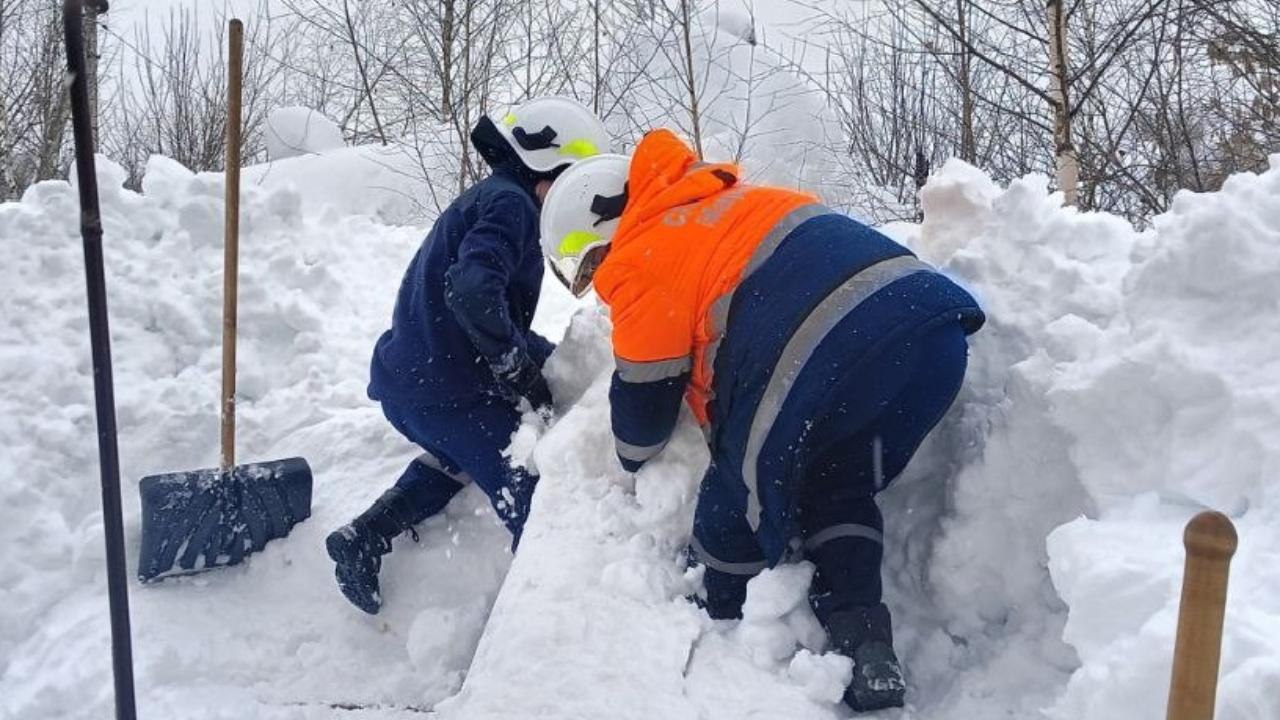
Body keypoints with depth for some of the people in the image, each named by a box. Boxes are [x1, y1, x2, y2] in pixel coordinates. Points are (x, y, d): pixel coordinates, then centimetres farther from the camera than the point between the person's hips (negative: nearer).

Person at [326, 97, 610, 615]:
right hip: (447, 391, -10)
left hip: (409, 379, 10)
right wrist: (518, 367, -18)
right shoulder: (509, 203, -11)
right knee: (536, 502, -2)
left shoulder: (489, 200, 20)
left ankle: (364, 537, 25)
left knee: (460, 455, 33)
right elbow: (473, 291, -29)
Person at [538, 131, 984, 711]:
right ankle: (865, 653, 14)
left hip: (823, 360, -8)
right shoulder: (725, 201, 30)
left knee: (735, 510, 15)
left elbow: (646, 396, 15)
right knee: (839, 493, 24)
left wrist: (632, 461, 37)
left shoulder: (638, 265, 7)